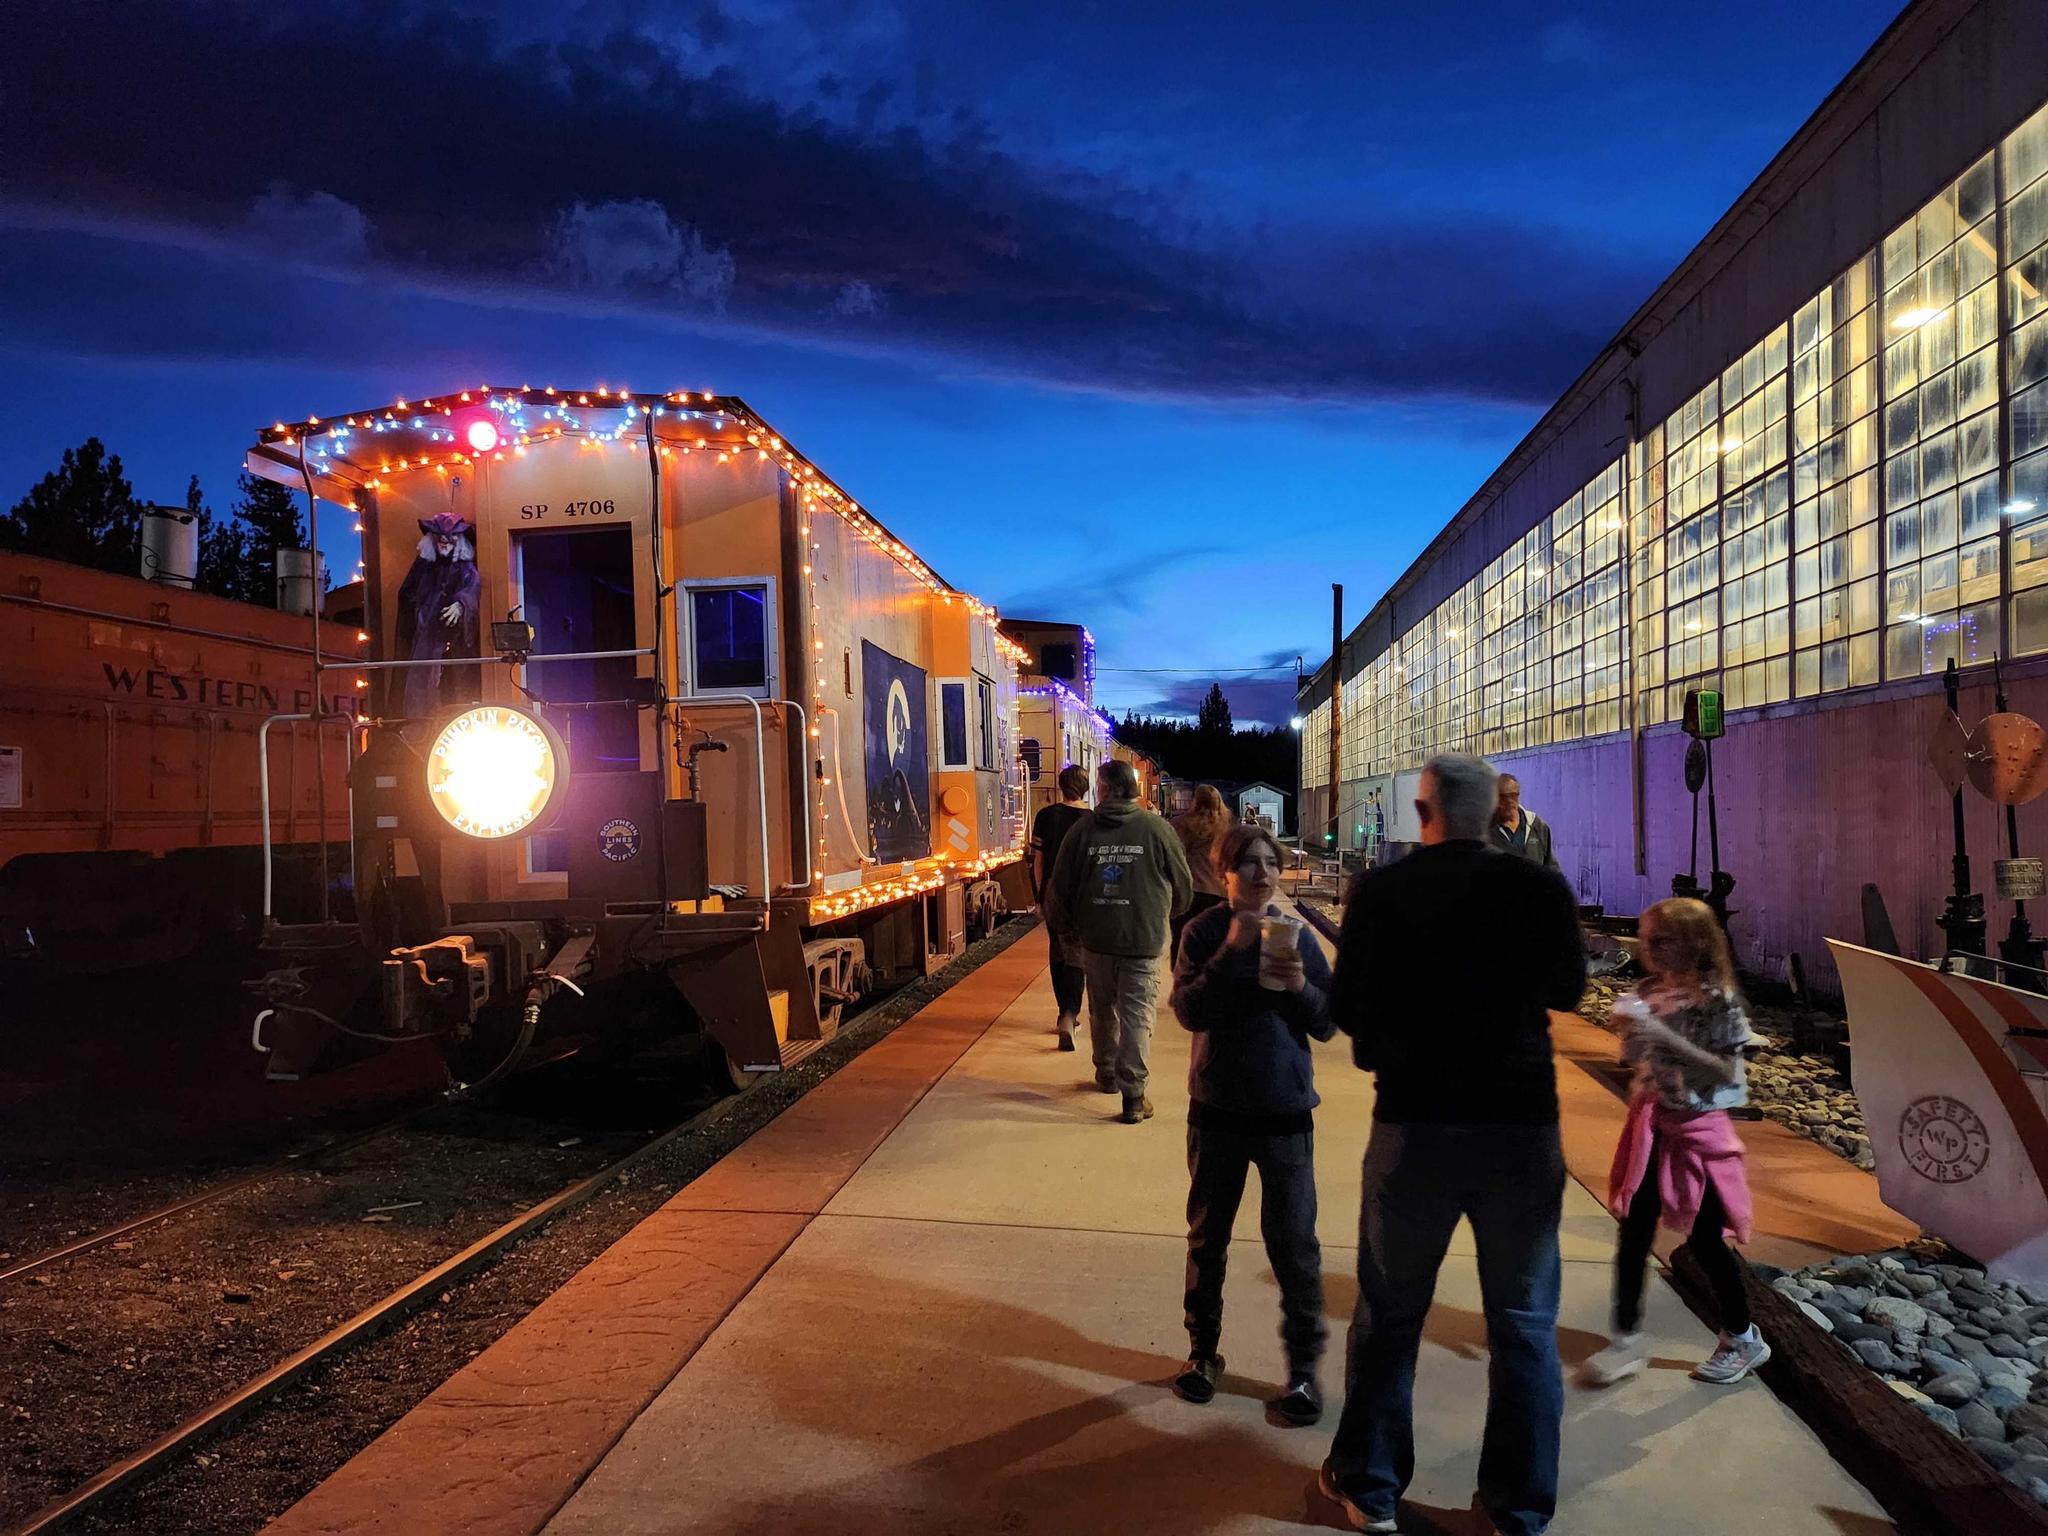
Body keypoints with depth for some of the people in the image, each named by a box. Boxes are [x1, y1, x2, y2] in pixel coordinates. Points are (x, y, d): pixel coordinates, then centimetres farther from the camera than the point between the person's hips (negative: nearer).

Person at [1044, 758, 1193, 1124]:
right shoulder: (1156, 827, -5)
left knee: (1102, 1008, 19)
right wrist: (1166, 914, 23)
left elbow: (1059, 886, 3)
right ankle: (1134, 1094, -2)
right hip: (1145, 938, -2)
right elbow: (1183, 884, 2)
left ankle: (1106, 1073, 35)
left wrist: (1063, 927, 19)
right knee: (1137, 1015, 0)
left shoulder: (1083, 829, -2)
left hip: (1096, 937, 2)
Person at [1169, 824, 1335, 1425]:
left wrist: (1300, 987, -21)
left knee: (1293, 1241, 4)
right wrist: (1231, 952, -24)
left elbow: (1328, 1025, -1)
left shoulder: (1298, 935, -2)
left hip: (1286, 1110, 0)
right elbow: (1189, 1012, -16)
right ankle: (1202, 1349, 33)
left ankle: (1304, 1364, 22)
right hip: (1217, 1109, 0)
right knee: (1207, 1236, 14)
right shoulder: (1204, 932, -5)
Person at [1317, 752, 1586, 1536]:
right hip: (1522, 1125, 1)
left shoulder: (1379, 891, -9)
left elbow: (1345, 1010, -1)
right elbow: (1568, 989, 10)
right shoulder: (1540, 889, -7)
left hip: (1414, 1123, 0)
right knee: (1524, 1324, 16)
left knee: (1389, 1314, 16)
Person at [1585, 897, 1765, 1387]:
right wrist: (1630, 1028, -9)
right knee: (1634, 1231, 4)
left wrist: (1665, 1035, -24)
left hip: (1698, 1128, -5)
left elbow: (1726, 1070, -18)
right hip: (1651, 1124, 5)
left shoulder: (1717, 998, -14)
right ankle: (1627, 1338, 14)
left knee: (1705, 1238, 6)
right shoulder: (1647, 994, 3)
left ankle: (1743, 1338, 28)